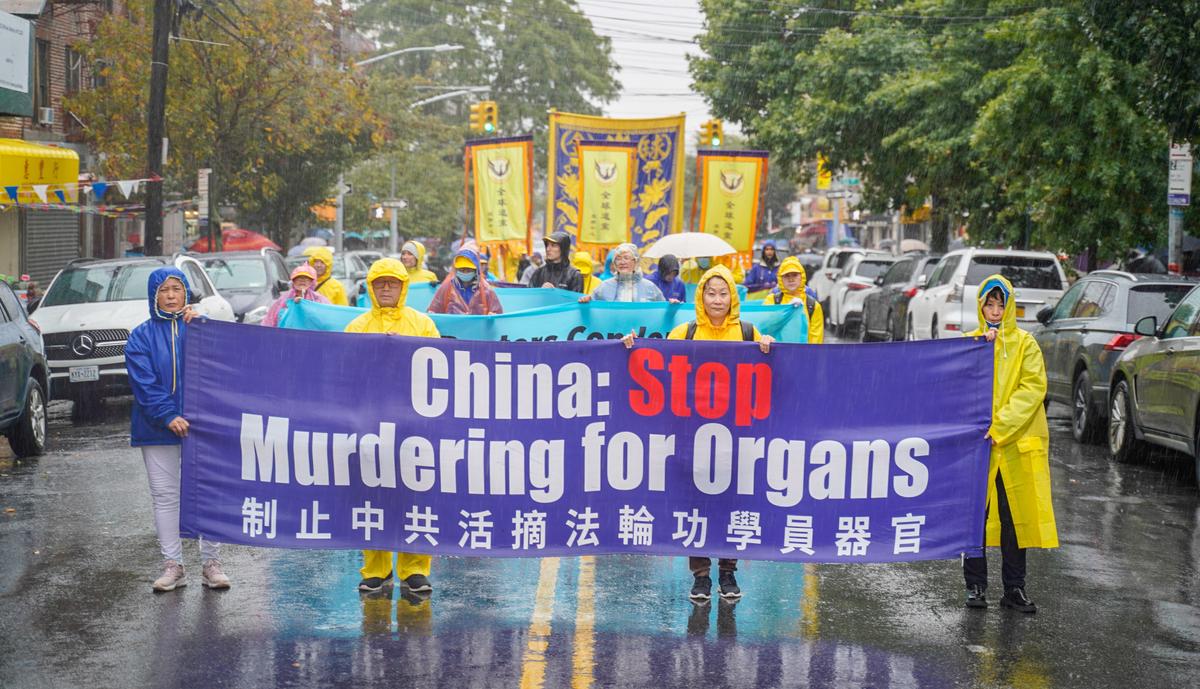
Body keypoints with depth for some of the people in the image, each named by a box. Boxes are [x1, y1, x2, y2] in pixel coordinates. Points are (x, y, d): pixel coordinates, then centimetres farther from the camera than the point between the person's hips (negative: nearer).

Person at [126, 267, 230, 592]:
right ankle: (172, 565, 11)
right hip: (158, 427, 0)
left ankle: (211, 563, 7)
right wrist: (167, 417, -17)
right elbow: (144, 383, -6)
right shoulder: (141, 336, 3)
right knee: (165, 495, 4)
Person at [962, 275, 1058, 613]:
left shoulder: (1025, 343, 4)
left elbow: (1033, 388, -6)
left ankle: (1014, 589, 10)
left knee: (1015, 515, 2)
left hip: (1016, 441, -1)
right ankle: (975, 585, 10)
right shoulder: (969, 342, 10)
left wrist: (1000, 426, -15)